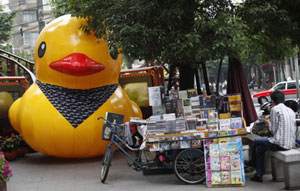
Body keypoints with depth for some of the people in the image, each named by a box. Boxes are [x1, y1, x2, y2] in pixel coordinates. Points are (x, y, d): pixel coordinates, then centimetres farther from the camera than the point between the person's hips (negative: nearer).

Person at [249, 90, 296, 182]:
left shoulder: (275, 109, -10)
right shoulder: (291, 110, 13)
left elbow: (273, 130, -12)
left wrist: (269, 123, 10)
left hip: (280, 144, -8)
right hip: (291, 144, 8)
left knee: (256, 142, 14)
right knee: (259, 149, 21)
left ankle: (253, 162, 37)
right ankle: (259, 174, 24)